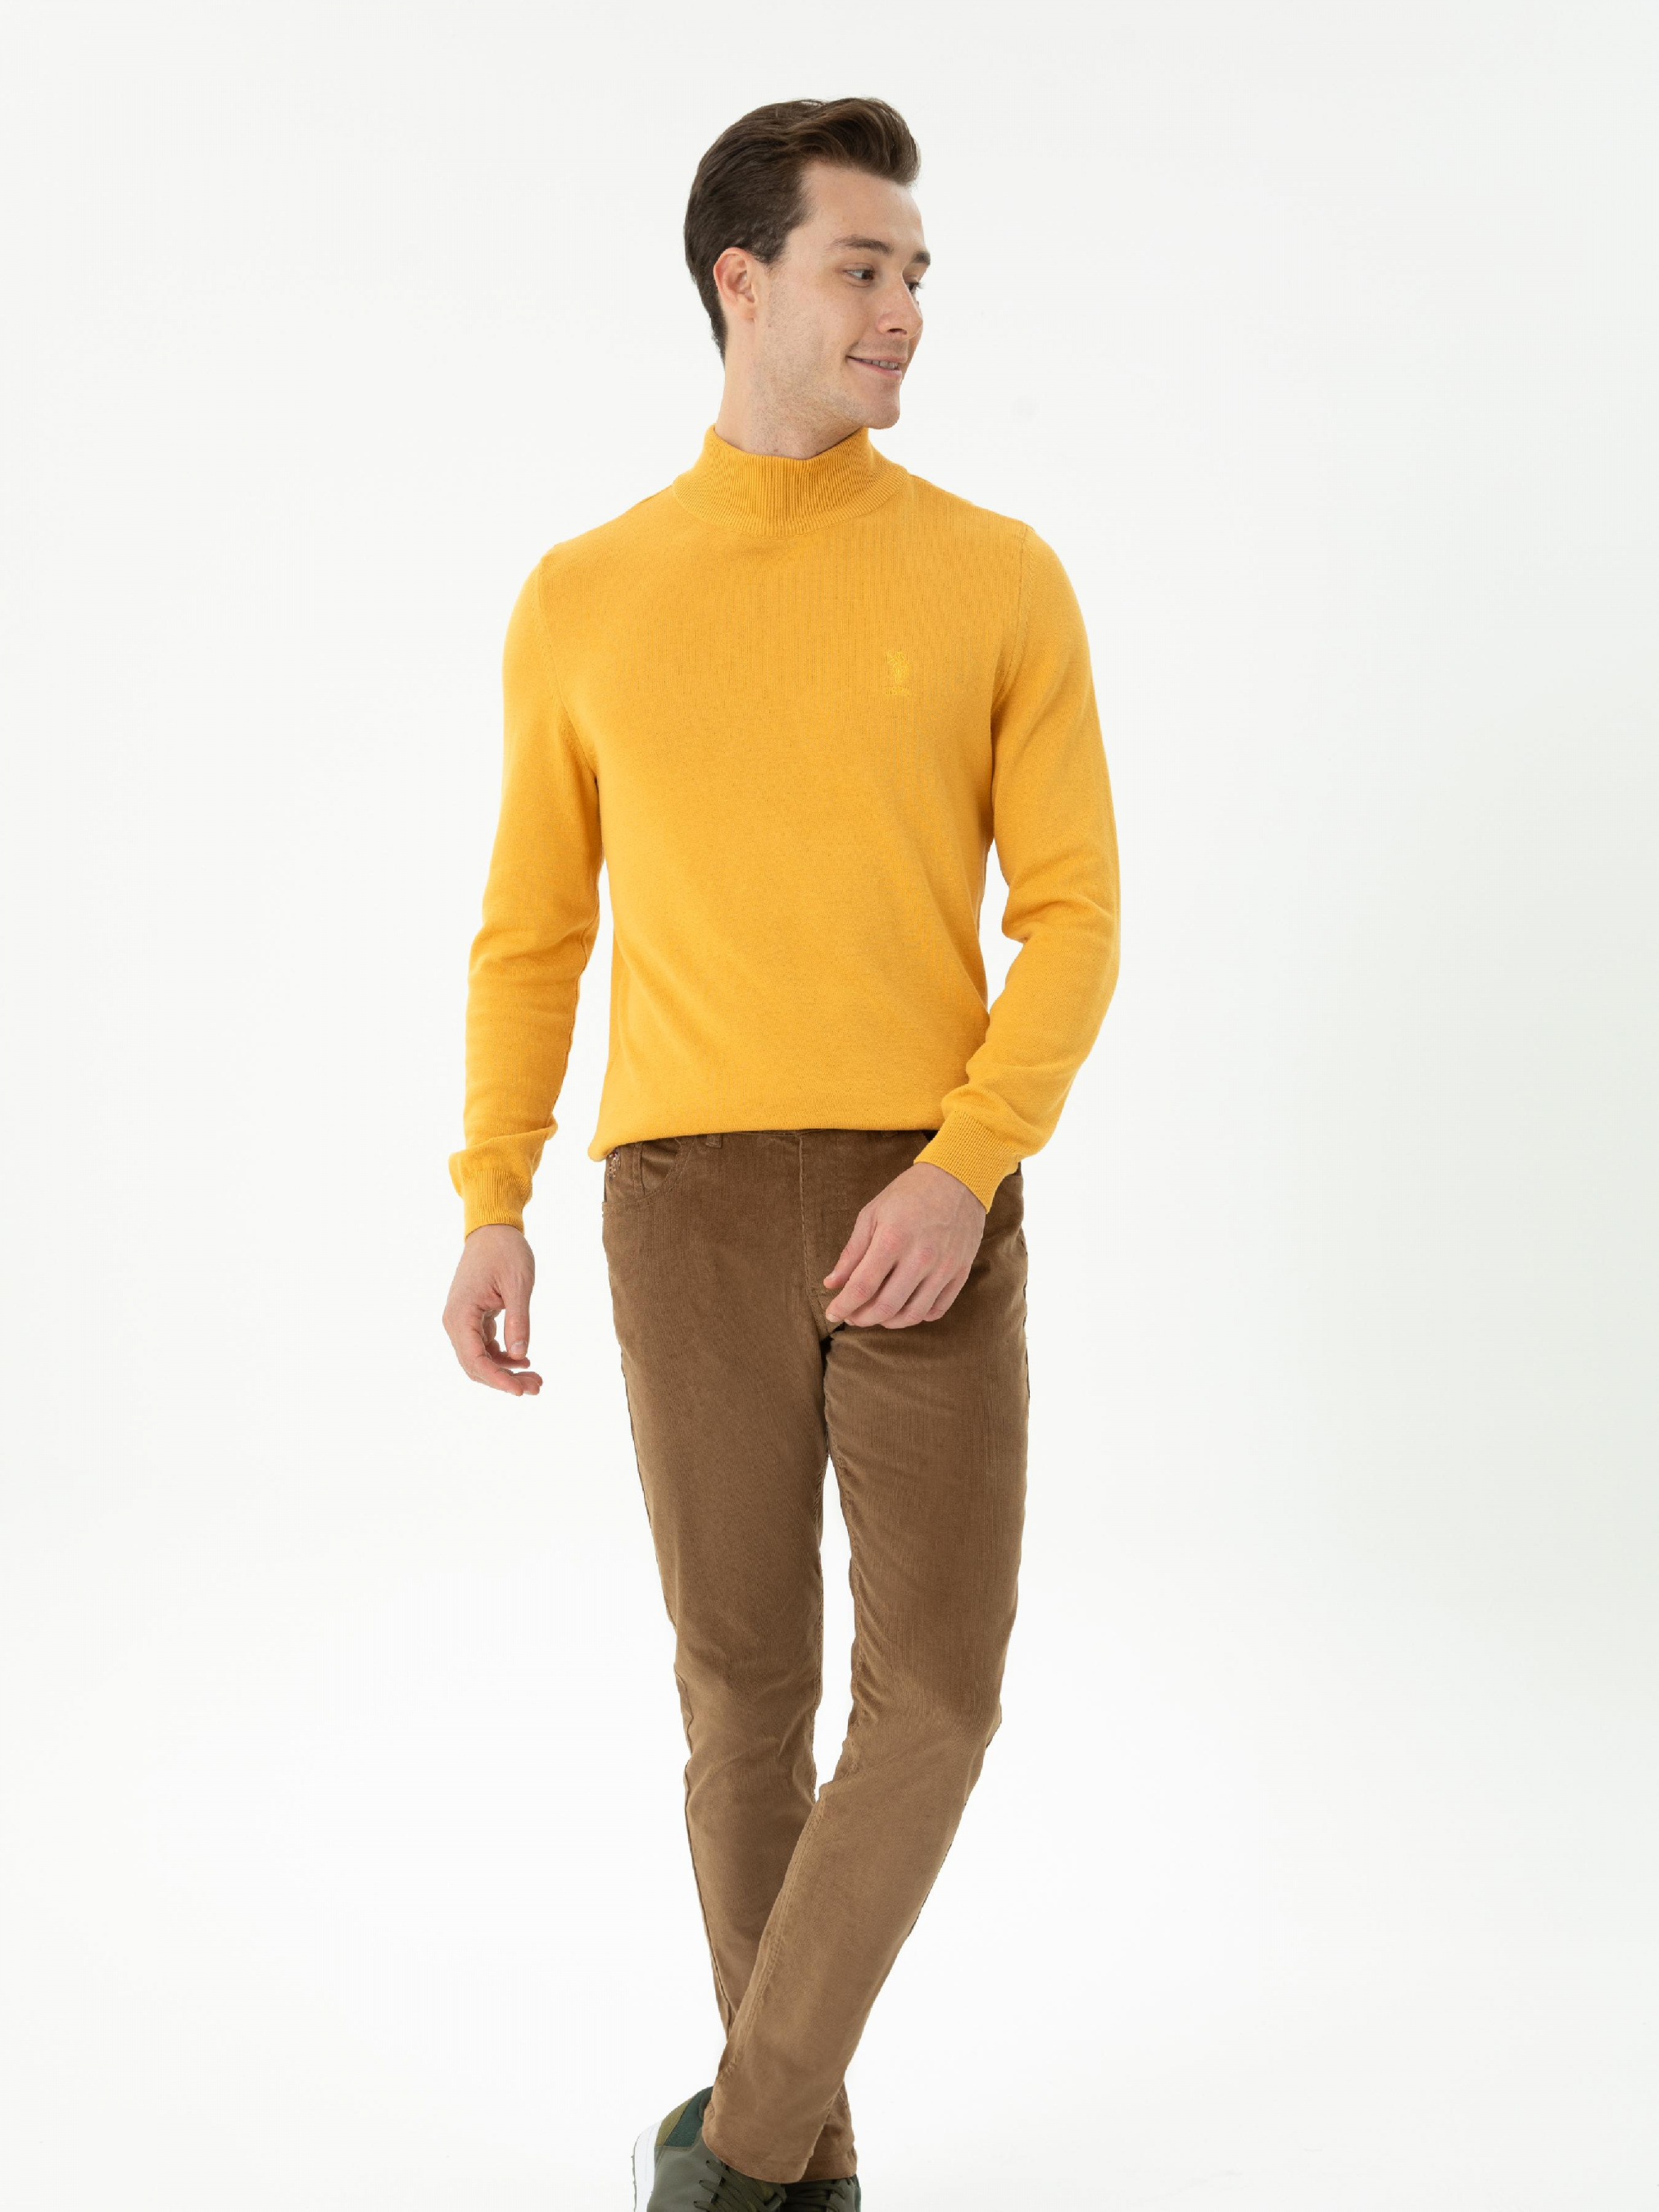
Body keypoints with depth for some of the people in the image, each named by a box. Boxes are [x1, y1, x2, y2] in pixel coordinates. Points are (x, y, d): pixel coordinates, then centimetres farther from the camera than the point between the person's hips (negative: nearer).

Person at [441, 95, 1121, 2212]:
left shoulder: (1002, 579, 3)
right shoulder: (582, 600, 7)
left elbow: (1072, 919, -1)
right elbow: (532, 930, 10)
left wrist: (963, 1174, -15)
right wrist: (490, 1208, -1)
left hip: (930, 1202, 0)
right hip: (691, 1203, 0)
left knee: (936, 1694, -5)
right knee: (747, 1694, 4)